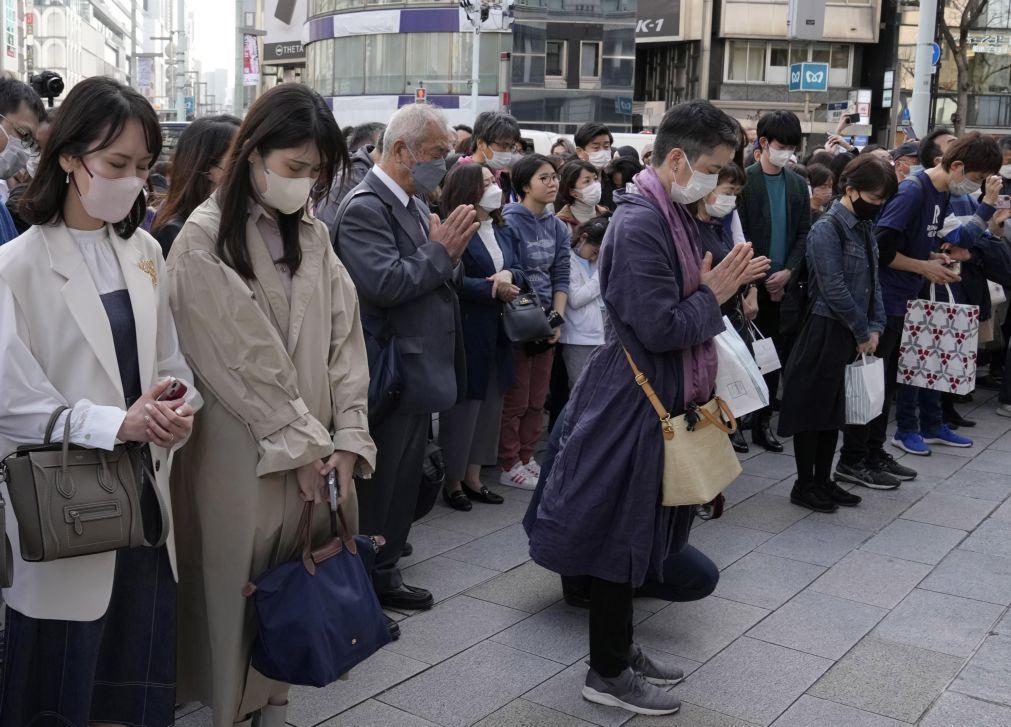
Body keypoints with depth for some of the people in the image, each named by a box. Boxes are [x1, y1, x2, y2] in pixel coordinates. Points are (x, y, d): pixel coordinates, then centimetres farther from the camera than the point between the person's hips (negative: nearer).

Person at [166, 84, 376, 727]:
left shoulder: (314, 236, 8)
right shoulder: (205, 241, -9)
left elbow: (344, 339, 5)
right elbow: (243, 362, -13)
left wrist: (347, 439, -4)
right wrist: (302, 444, -10)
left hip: (316, 454, 5)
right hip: (243, 453, -5)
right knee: (238, 591, 5)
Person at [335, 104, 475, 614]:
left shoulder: (414, 204, 12)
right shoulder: (365, 207, -16)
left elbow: (435, 281, 18)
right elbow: (384, 284, -27)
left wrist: (451, 252, -3)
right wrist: (440, 250, -18)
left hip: (419, 371, 10)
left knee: (403, 480, 19)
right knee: (378, 485, 3)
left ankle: (384, 571, 33)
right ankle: (363, 586, 17)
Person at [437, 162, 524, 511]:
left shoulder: (503, 231, 14)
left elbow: (519, 270, 10)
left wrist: (508, 275, -12)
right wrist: (495, 290, -15)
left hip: (496, 334, 8)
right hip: (466, 331, -8)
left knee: (490, 403, 12)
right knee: (463, 406, 0)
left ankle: (473, 476, 23)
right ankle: (453, 481, 12)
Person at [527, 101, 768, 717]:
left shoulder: (674, 214, 9)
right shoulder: (639, 226, -22)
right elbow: (661, 329, -25)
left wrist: (721, 283, 4)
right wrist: (713, 294, -13)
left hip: (662, 401, 10)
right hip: (634, 405, -10)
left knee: (641, 531, 19)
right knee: (623, 534, 2)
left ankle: (620, 646, 34)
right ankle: (608, 674, 17)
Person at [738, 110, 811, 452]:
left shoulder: (798, 184, 13)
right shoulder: (744, 180, -4)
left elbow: (804, 233, 10)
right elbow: (740, 235, -8)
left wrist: (787, 272, -5)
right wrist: (764, 280, -9)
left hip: (784, 284, 4)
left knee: (774, 355, 7)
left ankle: (762, 423, 15)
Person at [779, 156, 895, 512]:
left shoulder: (864, 228, 11)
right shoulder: (826, 229, -15)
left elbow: (872, 281, 14)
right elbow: (834, 288, -19)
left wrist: (875, 326, 2)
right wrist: (863, 332, -13)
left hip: (853, 336, 8)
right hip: (826, 332, -8)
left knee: (834, 409, 15)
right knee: (813, 409, 2)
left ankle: (823, 480, 25)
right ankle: (804, 486, 13)